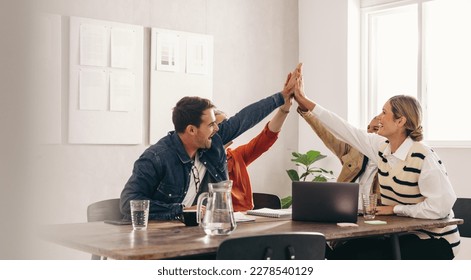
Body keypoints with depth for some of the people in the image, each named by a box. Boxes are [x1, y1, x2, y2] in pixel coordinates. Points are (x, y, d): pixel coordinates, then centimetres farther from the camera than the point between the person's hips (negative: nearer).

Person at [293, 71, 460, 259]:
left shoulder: (424, 157, -23)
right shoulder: (382, 147, 0)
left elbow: (441, 206, -30)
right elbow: (344, 129, 5)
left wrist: (395, 208, -18)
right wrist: (303, 101, 7)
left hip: (434, 240, -7)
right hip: (402, 234, 7)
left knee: (365, 257, -19)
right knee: (342, 252, -2)